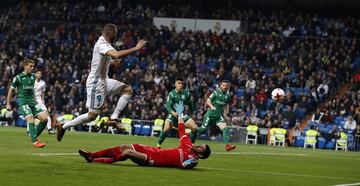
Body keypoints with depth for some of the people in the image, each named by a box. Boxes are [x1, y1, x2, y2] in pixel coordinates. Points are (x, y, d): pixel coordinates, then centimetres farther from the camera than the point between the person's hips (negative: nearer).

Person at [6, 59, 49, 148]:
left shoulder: (33, 76, 12)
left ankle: (35, 136, 7)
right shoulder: (18, 77, -4)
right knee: (31, 120, -22)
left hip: (32, 102, 6)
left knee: (45, 118, -7)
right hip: (23, 102, -6)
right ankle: (35, 141, -19)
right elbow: (11, 90, 3)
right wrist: (8, 104, 3)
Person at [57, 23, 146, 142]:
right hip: (96, 83, -10)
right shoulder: (102, 45, -21)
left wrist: (111, 62, 23)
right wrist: (135, 49, -35)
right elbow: (116, 55, -41)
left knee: (128, 90, 4)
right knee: (92, 115, -7)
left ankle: (113, 118, 0)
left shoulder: (103, 43, 11)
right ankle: (63, 127, 5)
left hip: (104, 80, 10)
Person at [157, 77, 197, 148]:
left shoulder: (187, 93, 0)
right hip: (173, 115, -4)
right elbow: (168, 106, -19)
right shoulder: (171, 94, -11)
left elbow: (190, 105, 15)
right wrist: (173, 113, -37)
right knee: (166, 128, -29)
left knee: (195, 128, -10)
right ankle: (158, 145, -12)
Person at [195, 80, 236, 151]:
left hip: (219, 115, 4)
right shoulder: (216, 92, -6)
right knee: (202, 128, 0)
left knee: (225, 128, -15)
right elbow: (208, 101, -6)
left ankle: (227, 145, -20)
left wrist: (225, 114, 12)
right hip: (211, 114, -4)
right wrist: (212, 106, -25)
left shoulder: (227, 95, 10)